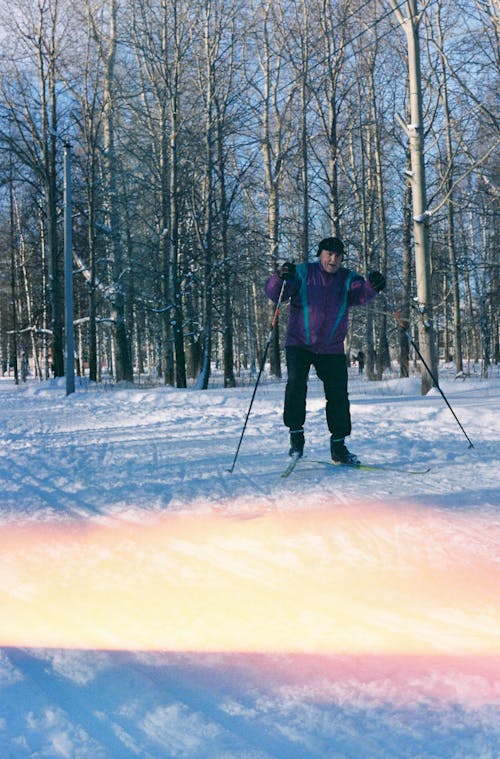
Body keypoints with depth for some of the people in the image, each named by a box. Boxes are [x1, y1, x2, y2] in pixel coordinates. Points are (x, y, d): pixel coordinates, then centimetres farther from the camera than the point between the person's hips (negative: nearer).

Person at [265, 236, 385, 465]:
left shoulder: (347, 279, 1)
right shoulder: (302, 273, -4)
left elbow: (361, 294, -19)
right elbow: (273, 293, -12)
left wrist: (371, 286, -42)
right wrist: (280, 278, -35)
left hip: (332, 348, 2)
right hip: (299, 343, -2)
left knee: (338, 395, 1)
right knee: (296, 383, -21)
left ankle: (338, 446, 12)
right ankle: (295, 432, -3)